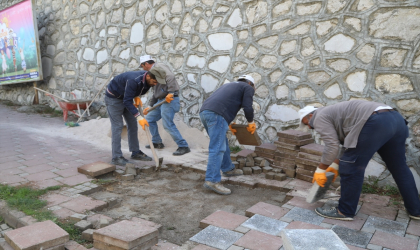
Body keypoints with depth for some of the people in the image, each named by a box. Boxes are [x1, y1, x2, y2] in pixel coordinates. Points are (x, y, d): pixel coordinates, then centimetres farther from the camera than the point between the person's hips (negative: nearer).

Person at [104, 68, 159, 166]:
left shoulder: (147, 80, -12)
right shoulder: (133, 80, -37)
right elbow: (127, 101, -35)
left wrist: (136, 97, -11)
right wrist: (139, 117, -39)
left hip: (126, 97, 8)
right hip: (113, 97, -8)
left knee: (133, 124, 5)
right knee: (117, 126, -11)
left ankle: (136, 152, 13)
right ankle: (117, 157, -7)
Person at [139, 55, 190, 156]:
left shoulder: (158, 66, -5)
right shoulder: (153, 72, 25)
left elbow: (170, 76, -23)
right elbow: (155, 93, 27)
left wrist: (170, 93, -31)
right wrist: (150, 106, 26)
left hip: (169, 99, -10)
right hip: (161, 100, 10)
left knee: (168, 124, -15)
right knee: (149, 118, 16)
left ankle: (183, 146, -7)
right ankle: (157, 142, 26)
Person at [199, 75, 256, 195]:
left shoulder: (229, 85, 37)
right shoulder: (248, 88, 16)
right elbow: (247, 107, 2)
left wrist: (228, 124, 35)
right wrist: (251, 122, 19)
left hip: (204, 111, 9)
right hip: (216, 115, -8)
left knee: (223, 144, 21)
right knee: (217, 149, -10)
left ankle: (228, 169, 33)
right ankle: (212, 180, -13)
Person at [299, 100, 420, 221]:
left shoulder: (320, 118, 5)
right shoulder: (332, 113, 32)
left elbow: (332, 147, -6)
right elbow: (350, 145, 33)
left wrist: (320, 170, 4)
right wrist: (336, 165, 34)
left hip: (375, 123, -10)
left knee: (351, 169, 0)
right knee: (399, 167, 21)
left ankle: (345, 211, 10)